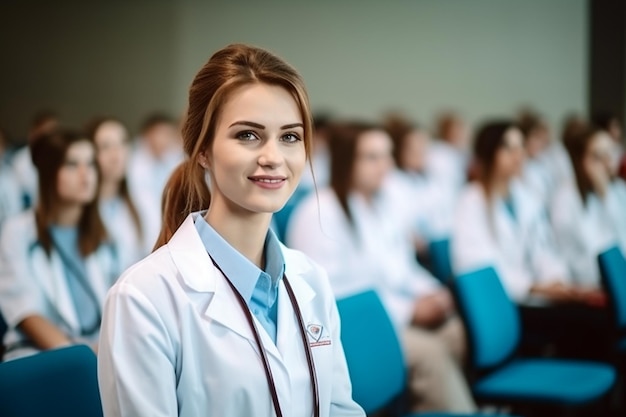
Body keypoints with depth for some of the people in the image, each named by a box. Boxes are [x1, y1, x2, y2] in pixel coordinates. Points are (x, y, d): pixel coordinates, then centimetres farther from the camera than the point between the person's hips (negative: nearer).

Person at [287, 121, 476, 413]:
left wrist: (429, 294, -2)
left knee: (457, 333, -17)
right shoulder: (318, 214, -14)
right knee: (428, 351, -28)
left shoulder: (384, 204, 12)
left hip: (398, 314, 8)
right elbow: (330, 296, -19)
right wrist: (409, 311, -19)